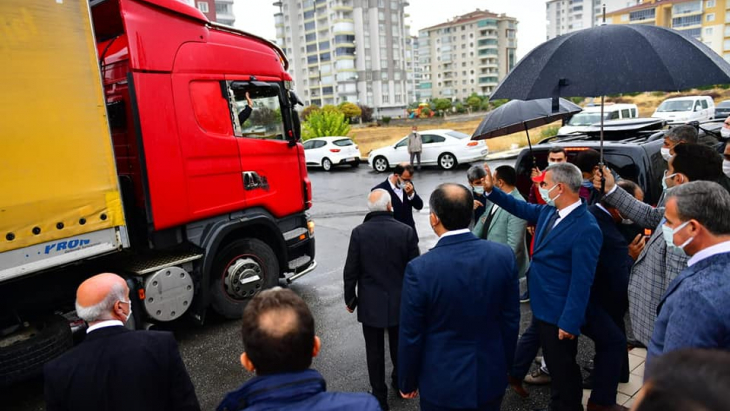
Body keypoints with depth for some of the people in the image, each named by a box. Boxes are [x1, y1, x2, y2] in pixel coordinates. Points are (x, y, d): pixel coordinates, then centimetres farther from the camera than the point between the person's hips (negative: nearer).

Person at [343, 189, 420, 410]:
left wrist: (350, 298, 5)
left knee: (374, 351, 12)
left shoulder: (359, 232, -13)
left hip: (370, 303, -1)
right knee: (398, 345, 23)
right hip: (400, 301, 2)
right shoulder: (406, 231, -12)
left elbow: (351, 271, -9)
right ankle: (400, 382, 45)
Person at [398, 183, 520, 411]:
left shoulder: (420, 269, -24)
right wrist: (505, 365, 13)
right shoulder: (504, 255, -14)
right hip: (492, 377, 3)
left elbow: (411, 336, -14)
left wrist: (407, 382, 3)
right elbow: (511, 319, -3)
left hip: (443, 383, -3)